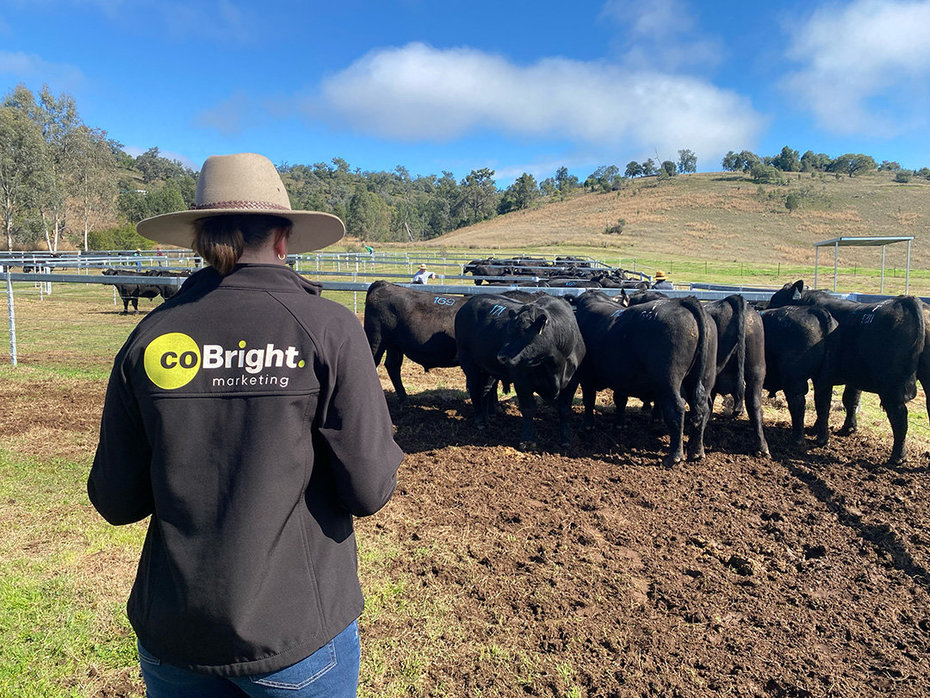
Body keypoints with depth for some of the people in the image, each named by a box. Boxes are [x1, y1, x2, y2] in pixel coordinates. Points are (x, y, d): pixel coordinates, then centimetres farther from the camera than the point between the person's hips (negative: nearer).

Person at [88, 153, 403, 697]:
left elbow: (116, 503, -2)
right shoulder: (329, 329, -16)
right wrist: (390, 447, 4)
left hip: (171, 635, 3)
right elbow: (370, 490, -16)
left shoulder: (149, 337, -7)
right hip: (299, 633, -2)